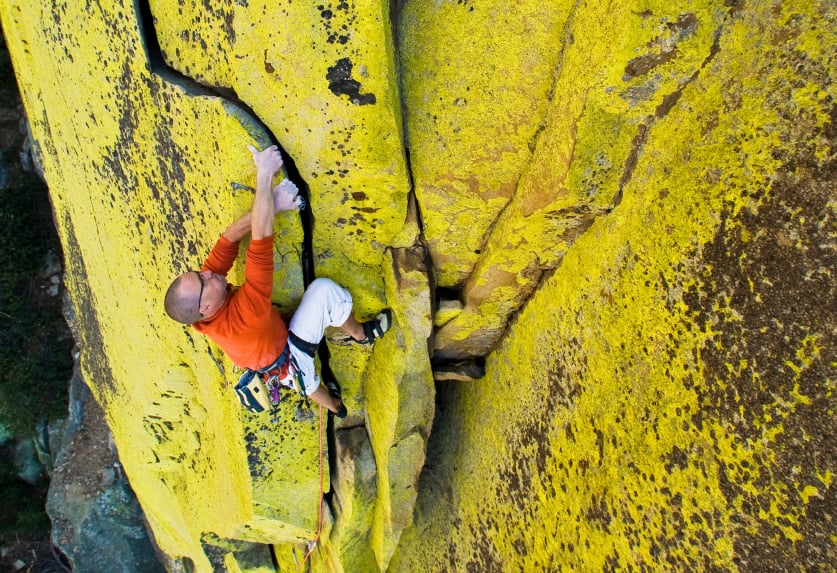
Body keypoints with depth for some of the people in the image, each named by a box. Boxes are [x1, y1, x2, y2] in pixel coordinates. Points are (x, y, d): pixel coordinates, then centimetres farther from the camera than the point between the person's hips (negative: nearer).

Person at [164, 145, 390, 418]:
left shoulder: (202, 319, -25)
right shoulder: (243, 314, -46)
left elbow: (229, 238, -24)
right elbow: (260, 240, -51)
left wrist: (270, 206, -33)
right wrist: (264, 175, -48)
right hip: (289, 361, -7)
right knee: (323, 289, -16)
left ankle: (333, 404, 66)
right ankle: (360, 334, 11)